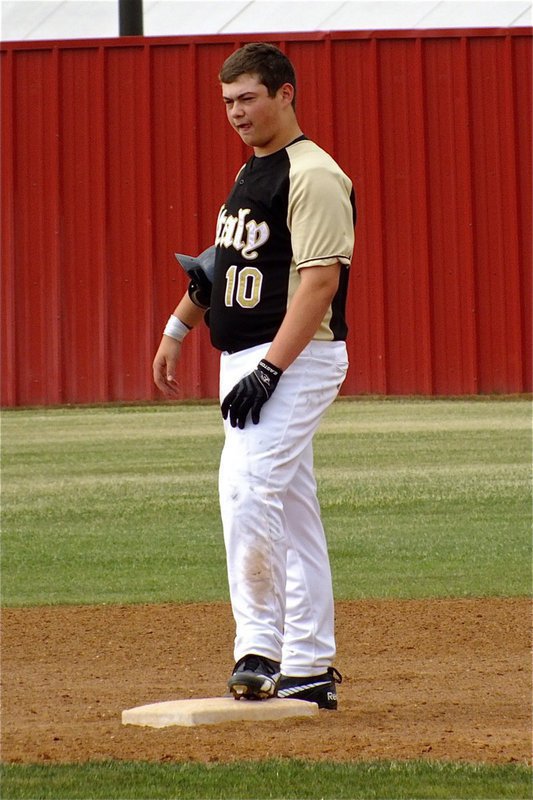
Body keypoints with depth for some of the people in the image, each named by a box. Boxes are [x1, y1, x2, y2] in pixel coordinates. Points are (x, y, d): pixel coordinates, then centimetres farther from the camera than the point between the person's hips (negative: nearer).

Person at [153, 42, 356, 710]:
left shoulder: (314, 175, -13)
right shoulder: (252, 173, 17)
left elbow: (320, 281, -20)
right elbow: (221, 264, 28)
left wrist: (268, 371, -25)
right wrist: (177, 328, 16)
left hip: (297, 359, -10)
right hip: (245, 362, 10)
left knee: (246, 491, -22)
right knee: (288, 511, 10)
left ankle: (259, 648, -19)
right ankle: (309, 670, 12)